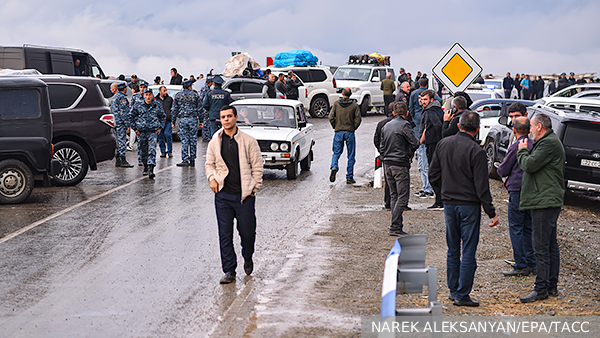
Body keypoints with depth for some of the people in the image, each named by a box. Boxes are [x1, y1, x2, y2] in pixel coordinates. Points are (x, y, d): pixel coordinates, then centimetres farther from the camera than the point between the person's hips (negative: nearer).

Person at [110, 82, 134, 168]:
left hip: (115, 122, 9)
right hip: (121, 123, -9)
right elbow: (124, 112, -17)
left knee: (118, 141, 12)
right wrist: (127, 125, -16)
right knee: (122, 141, -8)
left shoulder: (114, 97, 18)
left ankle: (117, 161, 13)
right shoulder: (122, 98, -12)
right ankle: (123, 161, -9)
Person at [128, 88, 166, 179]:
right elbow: (131, 116, 10)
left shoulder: (157, 105, 4)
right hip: (141, 131, 1)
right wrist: (135, 128, 5)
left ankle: (151, 170, -21)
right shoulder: (138, 105, 1)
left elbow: (163, 116, 18)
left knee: (152, 150, -14)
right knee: (144, 150, 10)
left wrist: (160, 127, 7)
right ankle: (145, 168, 28)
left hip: (153, 131, -1)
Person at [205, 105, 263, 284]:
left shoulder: (248, 141, -1)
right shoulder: (215, 142, 7)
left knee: (247, 232, 4)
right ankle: (229, 271, 8)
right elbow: (209, 164, 16)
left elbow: (257, 166, 3)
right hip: (223, 195, 2)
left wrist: (254, 188, -1)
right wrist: (212, 178, -3)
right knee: (225, 234, 1)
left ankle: (248, 258, 34)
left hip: (245, 195, -2)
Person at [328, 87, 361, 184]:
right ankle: (349, 177, 8)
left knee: (336, 153, 12)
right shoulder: (355, 105, -1)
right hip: (350, 133, -1)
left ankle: (334, 167, -17)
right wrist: (353, 128, 6)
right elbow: (358, 119, -7)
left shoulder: (336, 104, 2)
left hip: (338, 132, 1)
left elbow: (331, 117, -3)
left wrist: (335, 127, 9)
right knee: (351, 156, 7)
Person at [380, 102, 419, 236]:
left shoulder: (385, 126, 12)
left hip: (387, 164, 7)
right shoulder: (404, 125, -10)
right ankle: (395, 227, -10)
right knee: (402, 196, -5)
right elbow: (415, 143, -13)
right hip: (401, 165, -7)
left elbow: (382, 146, 13)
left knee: (394, 196, 13)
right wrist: (410, 154, 5)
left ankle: (396, 225, 14)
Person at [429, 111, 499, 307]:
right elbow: (482, 186, -15)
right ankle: (462, 295, 2)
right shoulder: (476, 151, -15)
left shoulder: (443, 144, 2)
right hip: (469, 205, -6)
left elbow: (433, 175, 8)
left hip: (449, 204, 6)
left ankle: (453, 290, 23)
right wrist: (491, 213, -9)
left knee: (452, 250, 16)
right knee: (468, 251, 1)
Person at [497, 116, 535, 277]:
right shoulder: (534, 145, 5)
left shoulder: (515, 147, -15)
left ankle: (521, 266, -2)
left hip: (517, 191, -7)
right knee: (528, 228, 14)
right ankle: (531, 264, 17)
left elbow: (502, 171, -8)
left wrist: (501, 168, 14)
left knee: (516, 229, -2)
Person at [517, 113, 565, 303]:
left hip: (545, 202, -11)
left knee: (541, 245, -9)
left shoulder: (549, 143, -15)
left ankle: (541, 289, -6)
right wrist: (525, 152, 9)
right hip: (548, 201, 11)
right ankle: (552, 286, 19)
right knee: (551, 244, 13)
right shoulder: (549, 142, 20)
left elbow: (529, 165, -20)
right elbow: (532, 166, 22)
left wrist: (522, 151, -4)